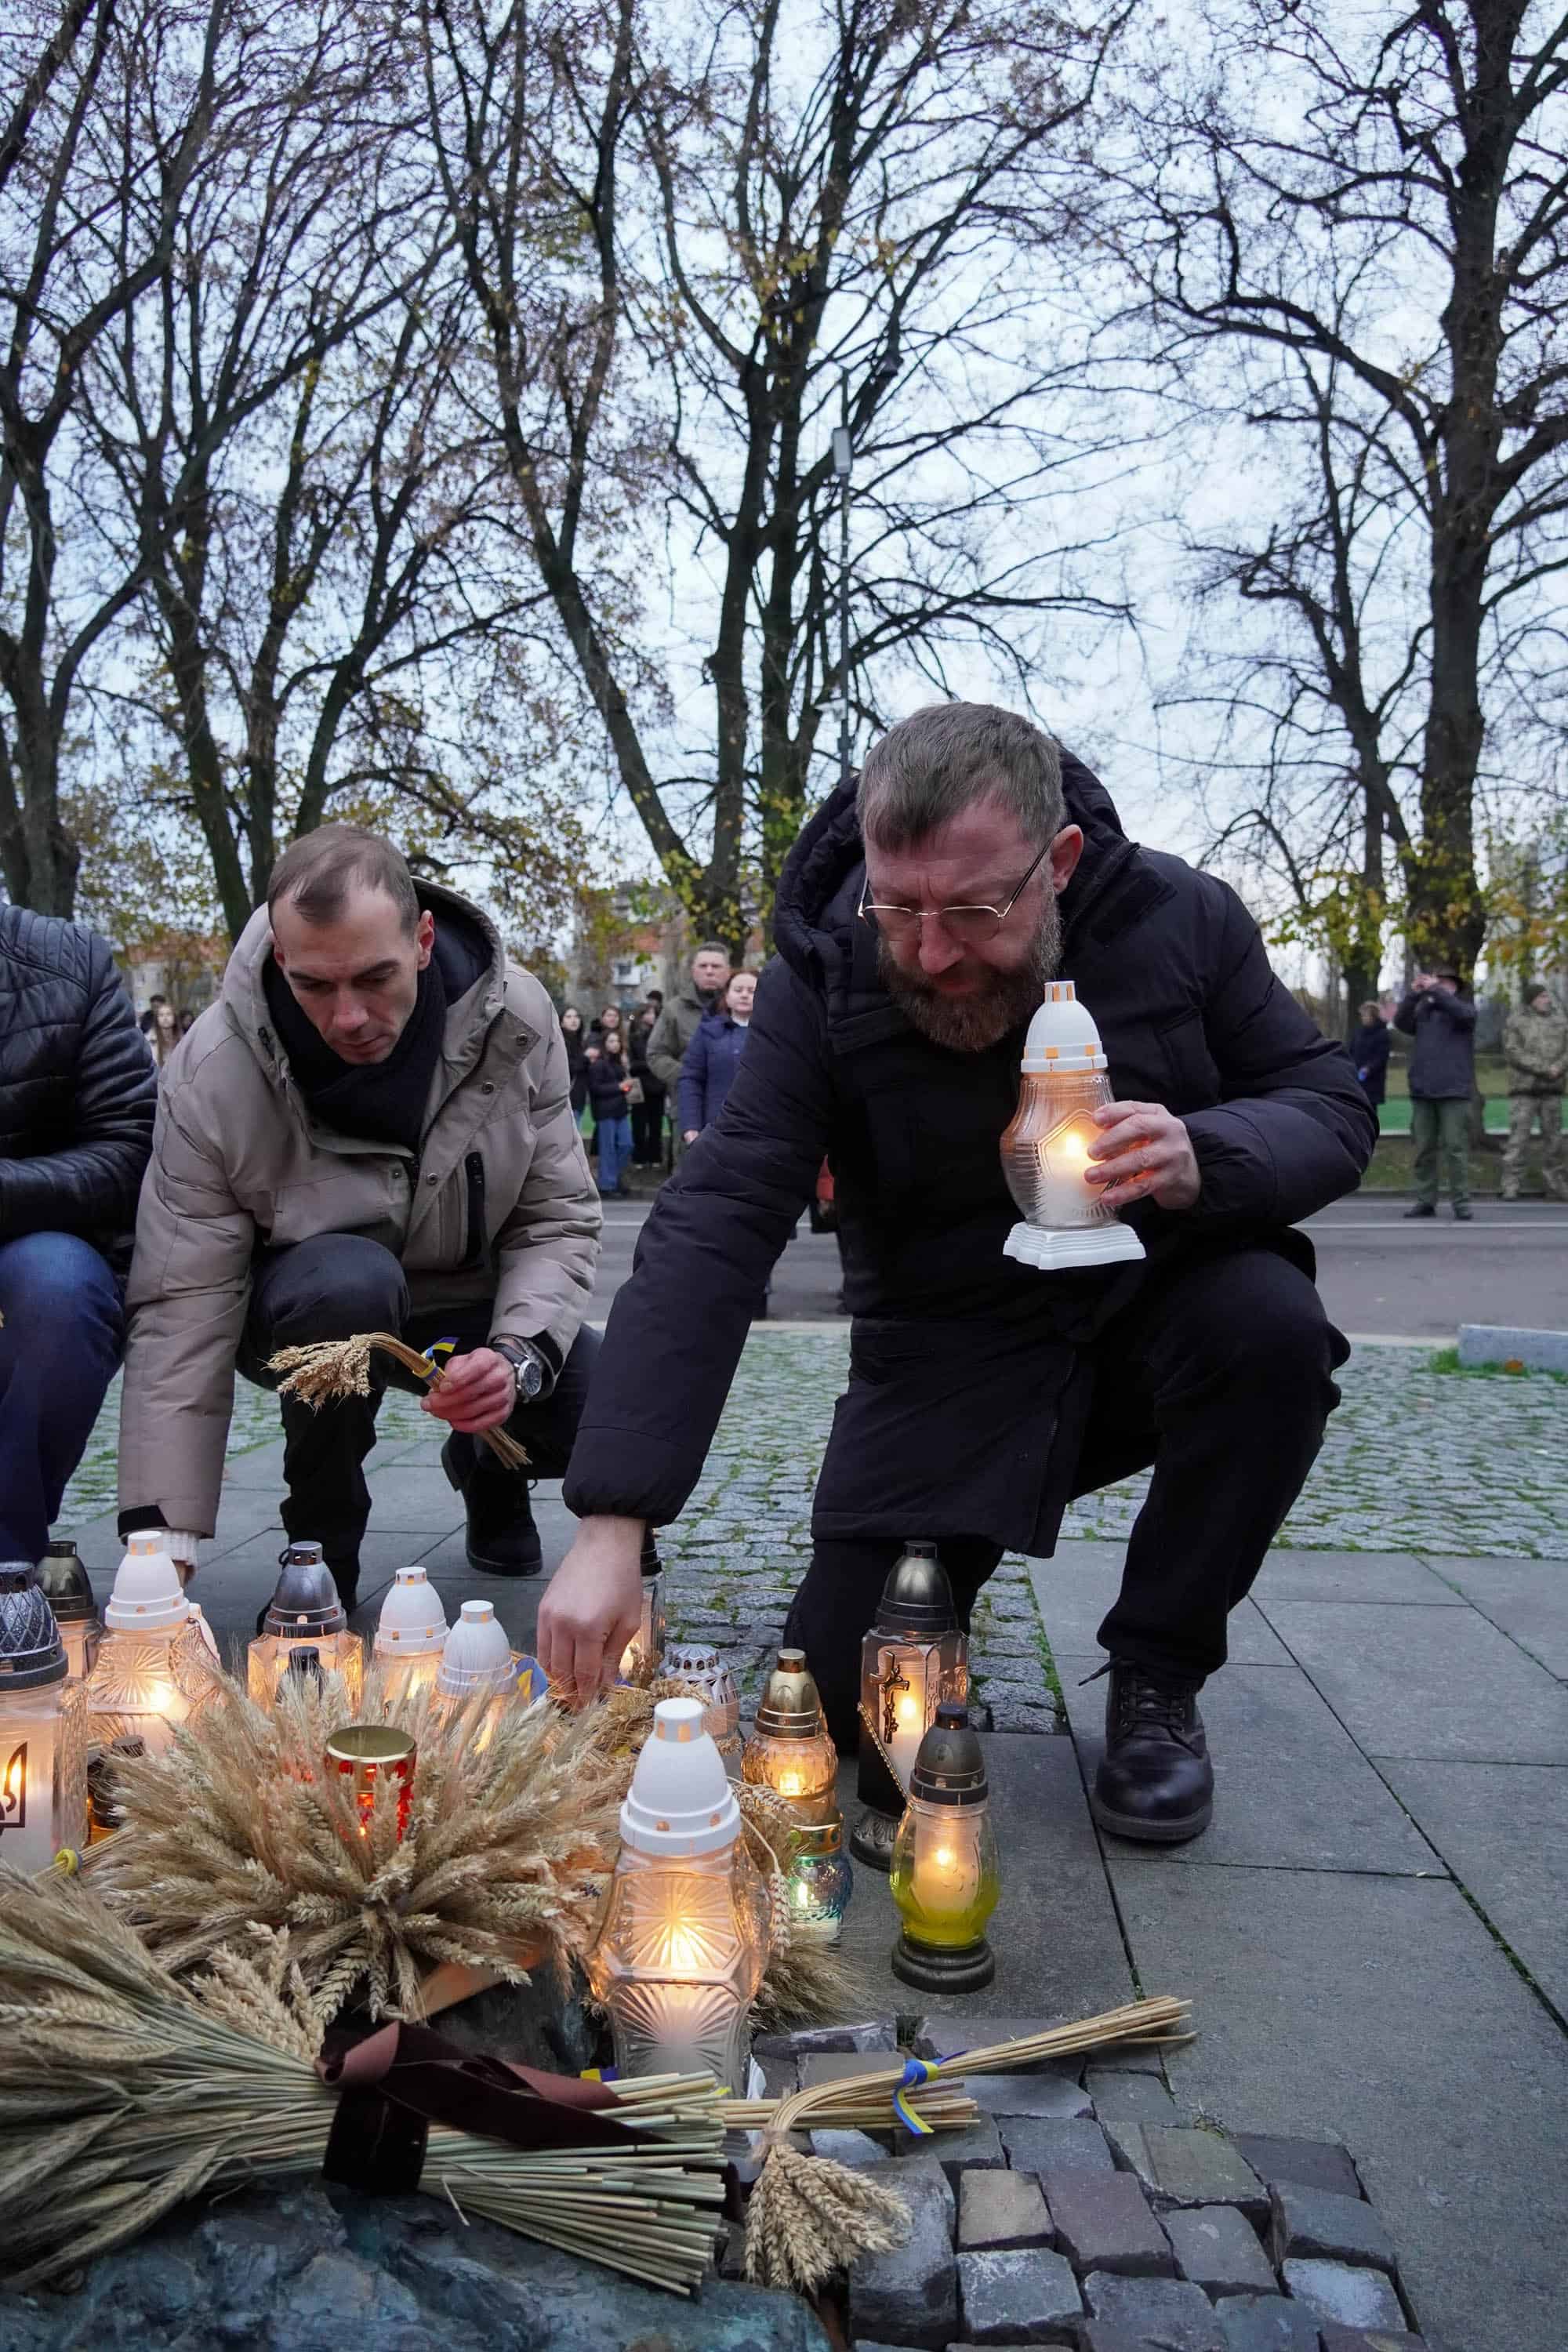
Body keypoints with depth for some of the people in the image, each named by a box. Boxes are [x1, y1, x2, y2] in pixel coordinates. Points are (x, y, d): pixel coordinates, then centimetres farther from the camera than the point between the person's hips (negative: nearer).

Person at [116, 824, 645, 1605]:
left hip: (471, 1310, 2)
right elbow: (183, 1311, -24)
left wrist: (518, 1355, -34)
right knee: (351, 1281, -38)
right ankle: (319, 1545, -11)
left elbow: (558, 1220, -14)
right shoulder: (211, 1074, -26)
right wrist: (164, 1545, -28)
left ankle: (486, 1468, 14)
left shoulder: (515, 1018, -21)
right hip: (300, 1316, -2)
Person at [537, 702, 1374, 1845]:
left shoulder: (1179, 917, -14)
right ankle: (949, 1559, 28)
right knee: (844, 1698, -10)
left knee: (1271, 1322, -32)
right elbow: (712, 1230, -26)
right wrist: (613, 1524, -34)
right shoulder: (823, 979, -18)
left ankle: (1158, 1675, -7)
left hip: (1152, 1303, 1)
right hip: (950, 1354, -1)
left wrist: (1203, 1160, -31)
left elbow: (1335, 1107, -6)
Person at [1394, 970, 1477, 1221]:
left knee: (1456, 1148, -7)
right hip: (1422, 1090, 4)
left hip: (1453, 1090, -4)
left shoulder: (1464, 1005, 7)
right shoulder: (1423, 1011, 17)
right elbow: (1401, 1022, 2)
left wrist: (1435, 990, -13)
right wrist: (1414, 994, -8)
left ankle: (1461, 1203, -5)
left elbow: (1464, 1014, -15)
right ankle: (1426, 1201, 8)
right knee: (1424, 1149, 4)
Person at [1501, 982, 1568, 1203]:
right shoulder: (1516, 1021, 0)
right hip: (1524, 1088, -4)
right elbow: (1514, 1052, -11)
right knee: (1519, 1137, -8)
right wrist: (1543, 1069, -17)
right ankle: (1510, 1186, -6)